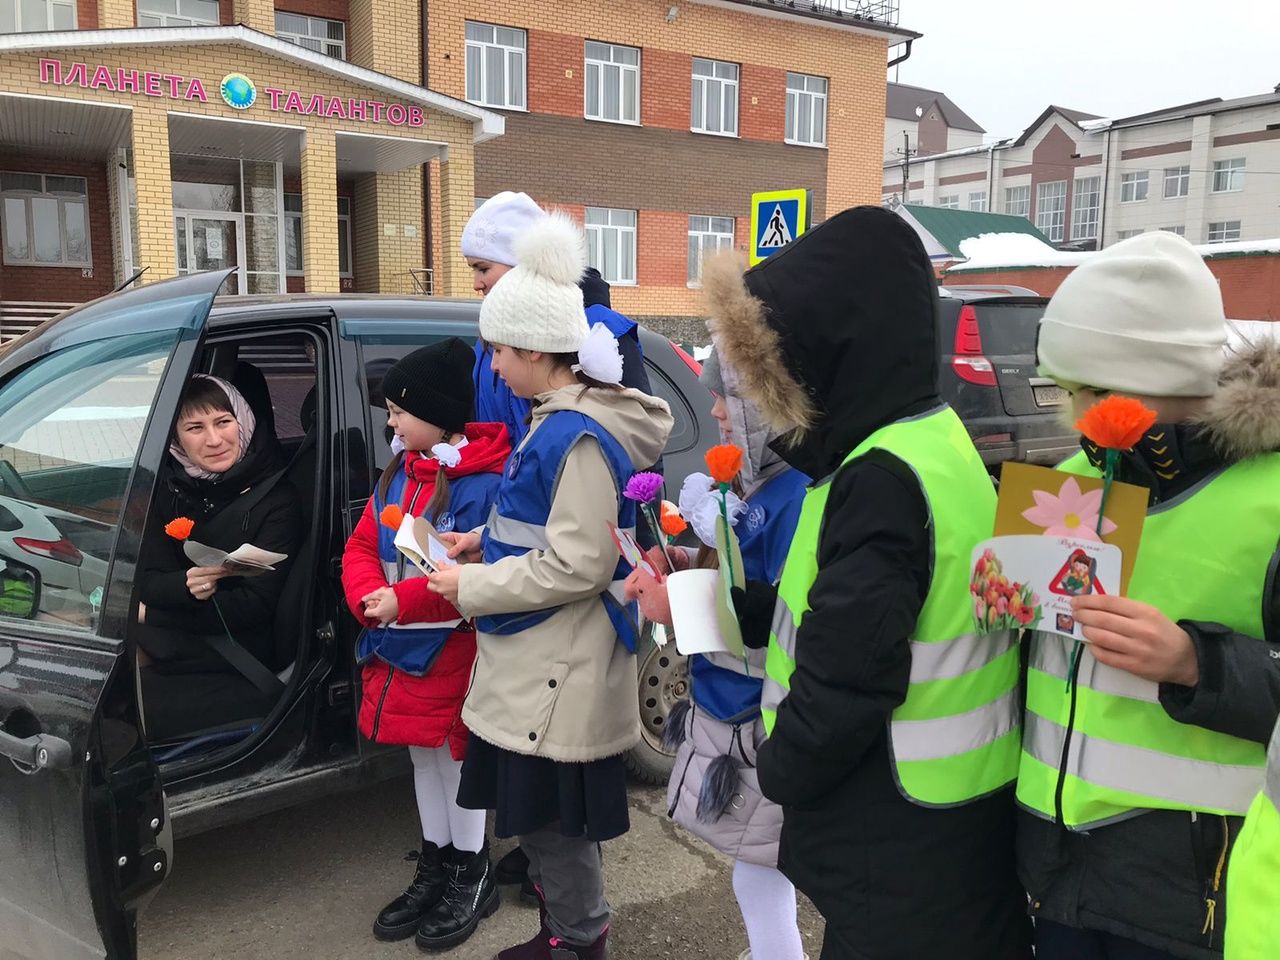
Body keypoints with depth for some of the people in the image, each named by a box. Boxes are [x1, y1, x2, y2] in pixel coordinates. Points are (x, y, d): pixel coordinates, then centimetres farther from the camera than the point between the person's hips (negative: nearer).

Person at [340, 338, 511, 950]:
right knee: (423, 757, 19)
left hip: (452, 651, -8)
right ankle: (435, 868, 36)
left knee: (456, 758, 7)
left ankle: (471, 875, 27)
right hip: (398, 647, 8)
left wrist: (403, 601, -25)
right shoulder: (398, 474, 8)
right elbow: (362, 546, 8)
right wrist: (367, 596, -12)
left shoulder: (483, 484, -19)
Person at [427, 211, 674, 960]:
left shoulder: (578, 435, -23)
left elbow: (577, 566, -24)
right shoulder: (561, 420, 8)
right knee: (540, 813, 21)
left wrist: (471, 587, -16)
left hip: (558, 667, -10)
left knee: (550, 819, 7)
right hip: (540, 659, 10)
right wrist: (490, 541, 8)